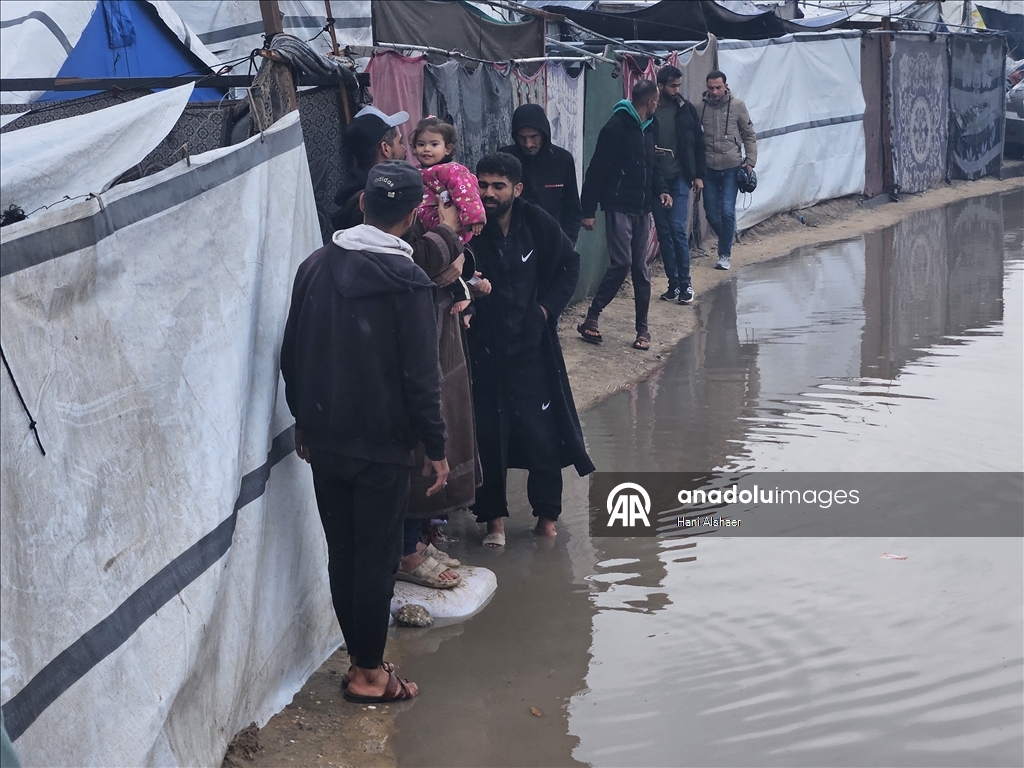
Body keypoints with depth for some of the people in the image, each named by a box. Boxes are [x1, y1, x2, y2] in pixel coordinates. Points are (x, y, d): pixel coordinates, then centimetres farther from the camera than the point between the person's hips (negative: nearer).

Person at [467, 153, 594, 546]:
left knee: (542, 432, 5)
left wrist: (546, 307, 0)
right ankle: (493, 517, 20)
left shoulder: (538, 224, -5)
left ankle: (547, 514, 21)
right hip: (483, 349, -1)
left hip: (531, 345, 1)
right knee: (487, 435, 5)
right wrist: (470, 290, -31)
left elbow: (569, 265, 9)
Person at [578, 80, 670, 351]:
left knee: (641, 268, 7)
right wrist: (588, 210, -15)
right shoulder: (616, 127, -12)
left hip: (641, 209, 7)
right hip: (619, 207, -7)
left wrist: (661, 190, 4)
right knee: (621, 263, -13)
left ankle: (643, 328, 13)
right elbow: (597, 170, -14)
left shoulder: (647, 129, 14)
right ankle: (591, 317, -1)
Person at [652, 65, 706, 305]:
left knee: (677, 229, -11)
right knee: (663, 233, 5)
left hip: (679, 177, -1)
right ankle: (674, 284, 13)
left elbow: (698, 143, 8)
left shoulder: (686, 109, 4)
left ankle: (685, 285, -4)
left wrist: (698, 174, 3)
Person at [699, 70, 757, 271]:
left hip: (731, 167, -2)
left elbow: (749, 135, 4)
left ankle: (725, 254, 5)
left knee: (727, 211, -8)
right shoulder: (701, 108, 1)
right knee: (711, 212, 6)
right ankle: (727, 239, 33)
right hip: (708, 169, 2)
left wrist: (750, 160, -3)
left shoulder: (737, 106, -2)